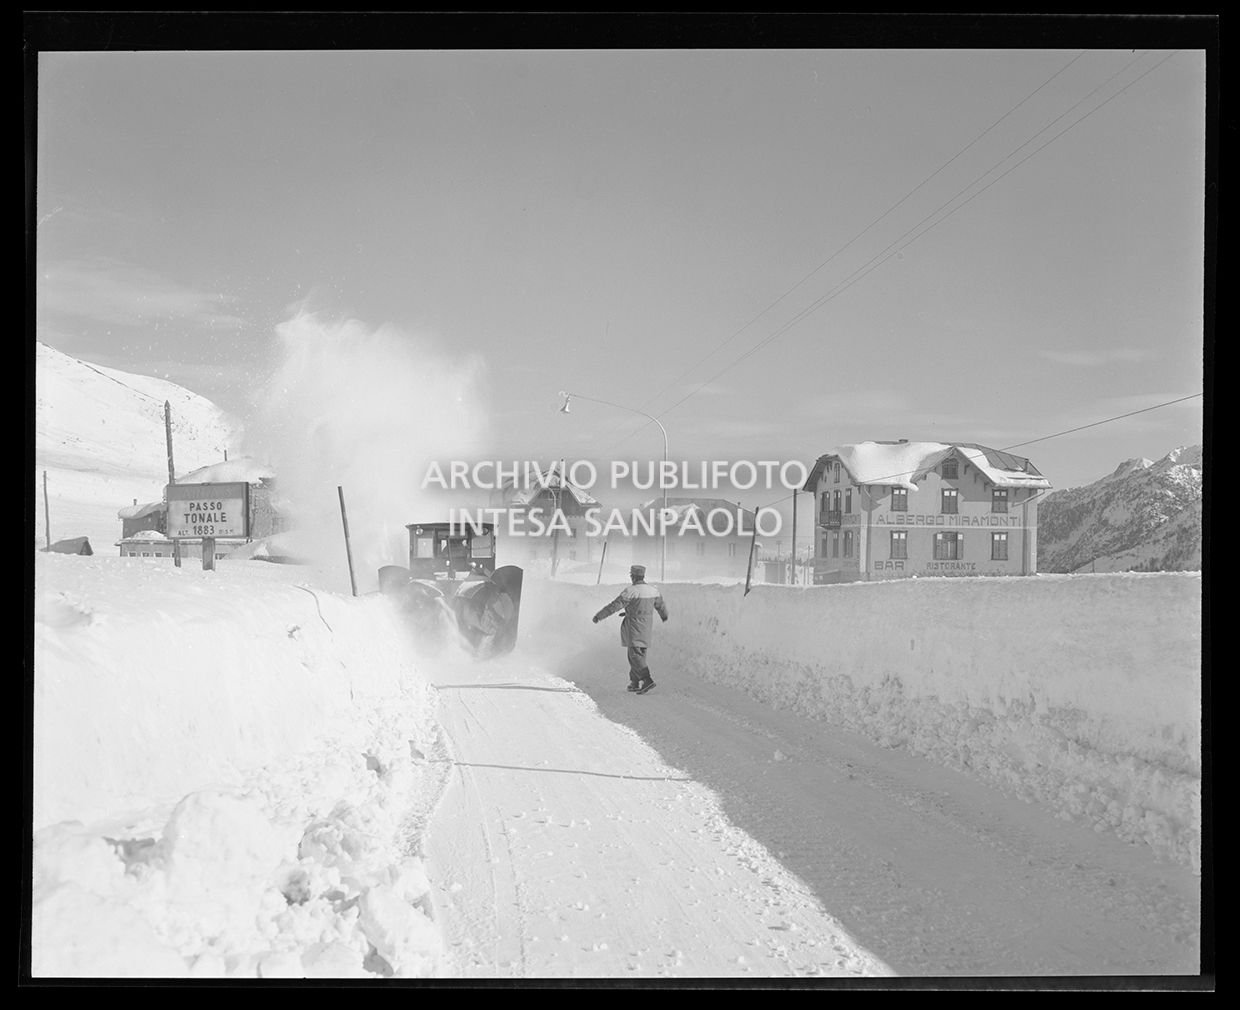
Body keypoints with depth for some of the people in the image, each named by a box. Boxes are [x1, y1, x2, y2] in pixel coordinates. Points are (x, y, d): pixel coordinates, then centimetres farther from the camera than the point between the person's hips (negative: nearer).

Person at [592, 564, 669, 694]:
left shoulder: (631, 591, -17)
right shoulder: (653, 590, 4)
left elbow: (615, 605, -19)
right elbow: (660, 605, 21)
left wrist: (599, 615, -13)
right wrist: (664, 615, 42)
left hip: (634, 627, -7)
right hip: (647, 628, 7)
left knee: (636, 655, -10)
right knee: (640, 655, 16)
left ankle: (647, 680, -25)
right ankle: (635, 683, 19)